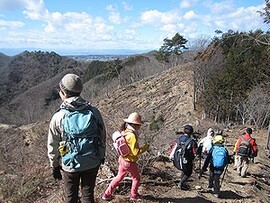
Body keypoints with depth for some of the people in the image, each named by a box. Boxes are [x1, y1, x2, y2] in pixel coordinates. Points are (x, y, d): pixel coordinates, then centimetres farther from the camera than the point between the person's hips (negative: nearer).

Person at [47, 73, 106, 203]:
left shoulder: (58, 117, -17)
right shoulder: (94, 112, -12)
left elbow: (53, 147, -7)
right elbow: (102, 137, -1)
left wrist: (54, 166, 9)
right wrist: (101, 156, 15)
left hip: (70, 166, -1)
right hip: (93, 163, 2)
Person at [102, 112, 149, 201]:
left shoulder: (124, 132, -2)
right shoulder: (132, 135, -27)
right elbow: (135, 152, -24)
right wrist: (145, 147, -11)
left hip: (122, 159, 7)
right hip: (130, 162, -7)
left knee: (119, 177, 23)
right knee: (136, 178, 18)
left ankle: (107, 194, 29)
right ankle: (134, 195, 36)